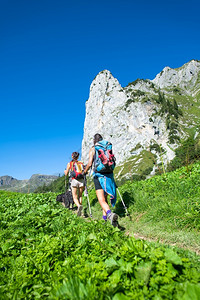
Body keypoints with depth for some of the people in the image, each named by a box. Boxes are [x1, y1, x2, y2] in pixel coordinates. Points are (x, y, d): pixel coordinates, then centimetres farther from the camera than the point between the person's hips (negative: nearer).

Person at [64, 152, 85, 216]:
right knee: (80, 196, 18)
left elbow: (66, 174, 14)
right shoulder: (81, 163, 13)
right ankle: (79, 211, 11)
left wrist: (65, 171, 36)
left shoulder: (70, 163, 7)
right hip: (81, 180, 2)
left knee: (75, 197, 2)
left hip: (74, 180, -2)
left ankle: (79, 206, -28)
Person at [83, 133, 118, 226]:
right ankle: (105, 216, 25)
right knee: (104, 197, 20)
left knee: (101, 199, -11)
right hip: (109, 174, 5)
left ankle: (110, 213, -35)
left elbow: (90, 164, -5)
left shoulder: (92, 149, 2)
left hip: (98, 174, -5)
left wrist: (84, 171, 13)